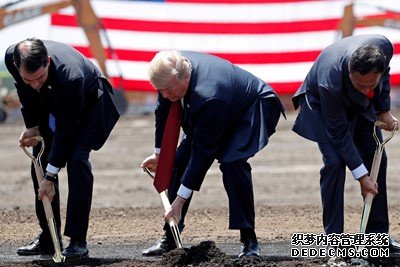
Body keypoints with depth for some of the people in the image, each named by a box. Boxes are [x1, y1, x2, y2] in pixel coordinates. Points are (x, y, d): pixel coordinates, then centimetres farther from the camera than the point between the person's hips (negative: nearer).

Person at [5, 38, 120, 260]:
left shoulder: (71, 75, -44)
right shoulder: (11, 57, -29)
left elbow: (65, 131, -34)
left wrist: (50, 177, -31)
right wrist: (32, 125, -7)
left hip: (89, 102, -6)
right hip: (51, 102, 6)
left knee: (76, 159, -22)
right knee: (40, 162, -1)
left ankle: (78, 241, -18)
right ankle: (48, 239, 7)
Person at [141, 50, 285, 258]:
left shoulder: (208, 96, -43)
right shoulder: (171, 72, -22)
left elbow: (203, 153, -36)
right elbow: (163, 111, 1)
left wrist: (180, 200, -33)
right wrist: (159, 154, 8)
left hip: (252, 108, -8)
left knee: (232, 163, -31)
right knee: (179, 161, -3)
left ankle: (249, 240, -23)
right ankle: (169, 238, 5)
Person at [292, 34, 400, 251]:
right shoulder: (330, 83, -44)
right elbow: (339, 135, -30)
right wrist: (361, 176, -27)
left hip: (359, 105, 6)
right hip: (323, 104, -5)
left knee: (377, 160, 4)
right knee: (334, 163, -19)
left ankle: (377, 233, 12)